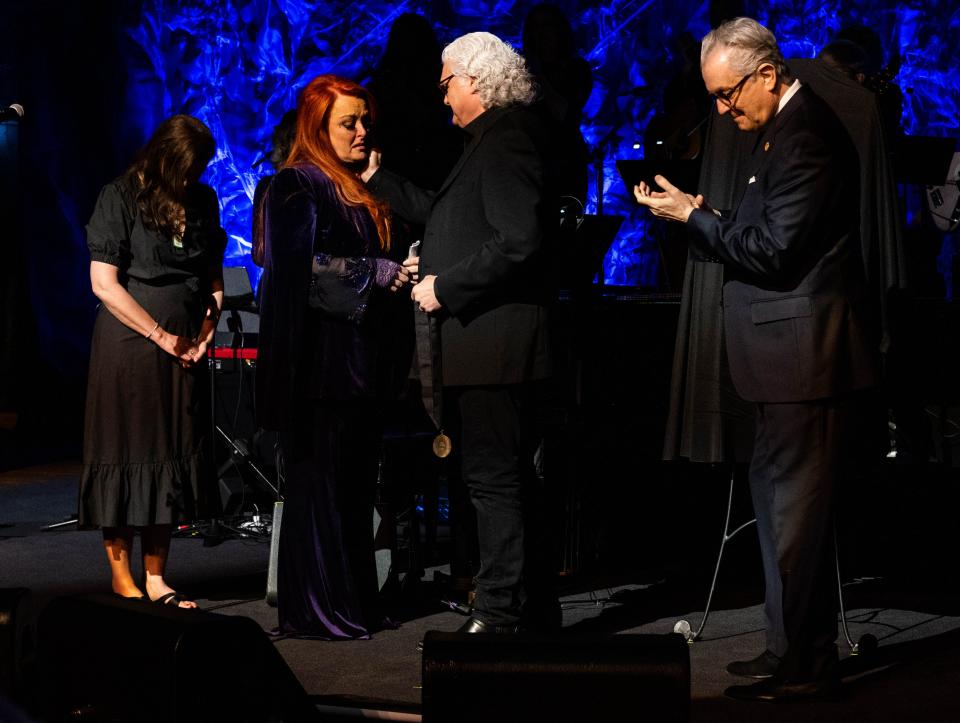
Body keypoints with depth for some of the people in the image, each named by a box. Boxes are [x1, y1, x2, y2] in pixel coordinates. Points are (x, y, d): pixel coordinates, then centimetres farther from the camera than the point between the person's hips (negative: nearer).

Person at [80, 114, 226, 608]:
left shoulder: (202, 201, 10)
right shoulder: (120, 198, -7)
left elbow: (214, 274, 18)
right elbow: (104, 284, -11)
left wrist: (208, 324, -1)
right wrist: (161, 336, -12)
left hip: (183, 352, 5)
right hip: (127, 348, -5)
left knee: (173, 461, 6)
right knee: (126, 456, -1)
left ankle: (155, 579, 14)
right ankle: (122, 579, 9)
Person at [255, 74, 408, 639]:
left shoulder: (361, 190, 19)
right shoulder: (297, 187, -6)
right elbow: (306, 266, -18)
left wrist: (405, 274, 5)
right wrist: (383, 273, -15)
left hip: (358, 356, 8)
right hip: (317, 356, -8)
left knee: (356, 482, 8)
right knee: (321, 482, -6)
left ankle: (355, 601, 13)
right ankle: (316, 609, -1)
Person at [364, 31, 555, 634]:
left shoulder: (505, 142, -14)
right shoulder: (494, 140, 18)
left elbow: (517, 243, -24)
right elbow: (440, 213, 27)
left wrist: (444, 286, -17)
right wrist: (377, 178, 29)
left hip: (494, 340, -11)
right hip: (489, 341, 11)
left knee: (493, 478, -6)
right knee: (512, 476, 15)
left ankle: (499, 614, -2)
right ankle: (535, 607, 23)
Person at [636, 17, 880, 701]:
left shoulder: (808, 136, -18)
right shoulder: (782, 128, 15)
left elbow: (773, 251, -20)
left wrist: (693, 216, -12)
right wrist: (704, 214, 7)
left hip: (809, 357, -11)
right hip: (795, 360, 11)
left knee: (794, 510, -5)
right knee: (779, 497, 17)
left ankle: (803, 666, 2)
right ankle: (795, 650, 27)